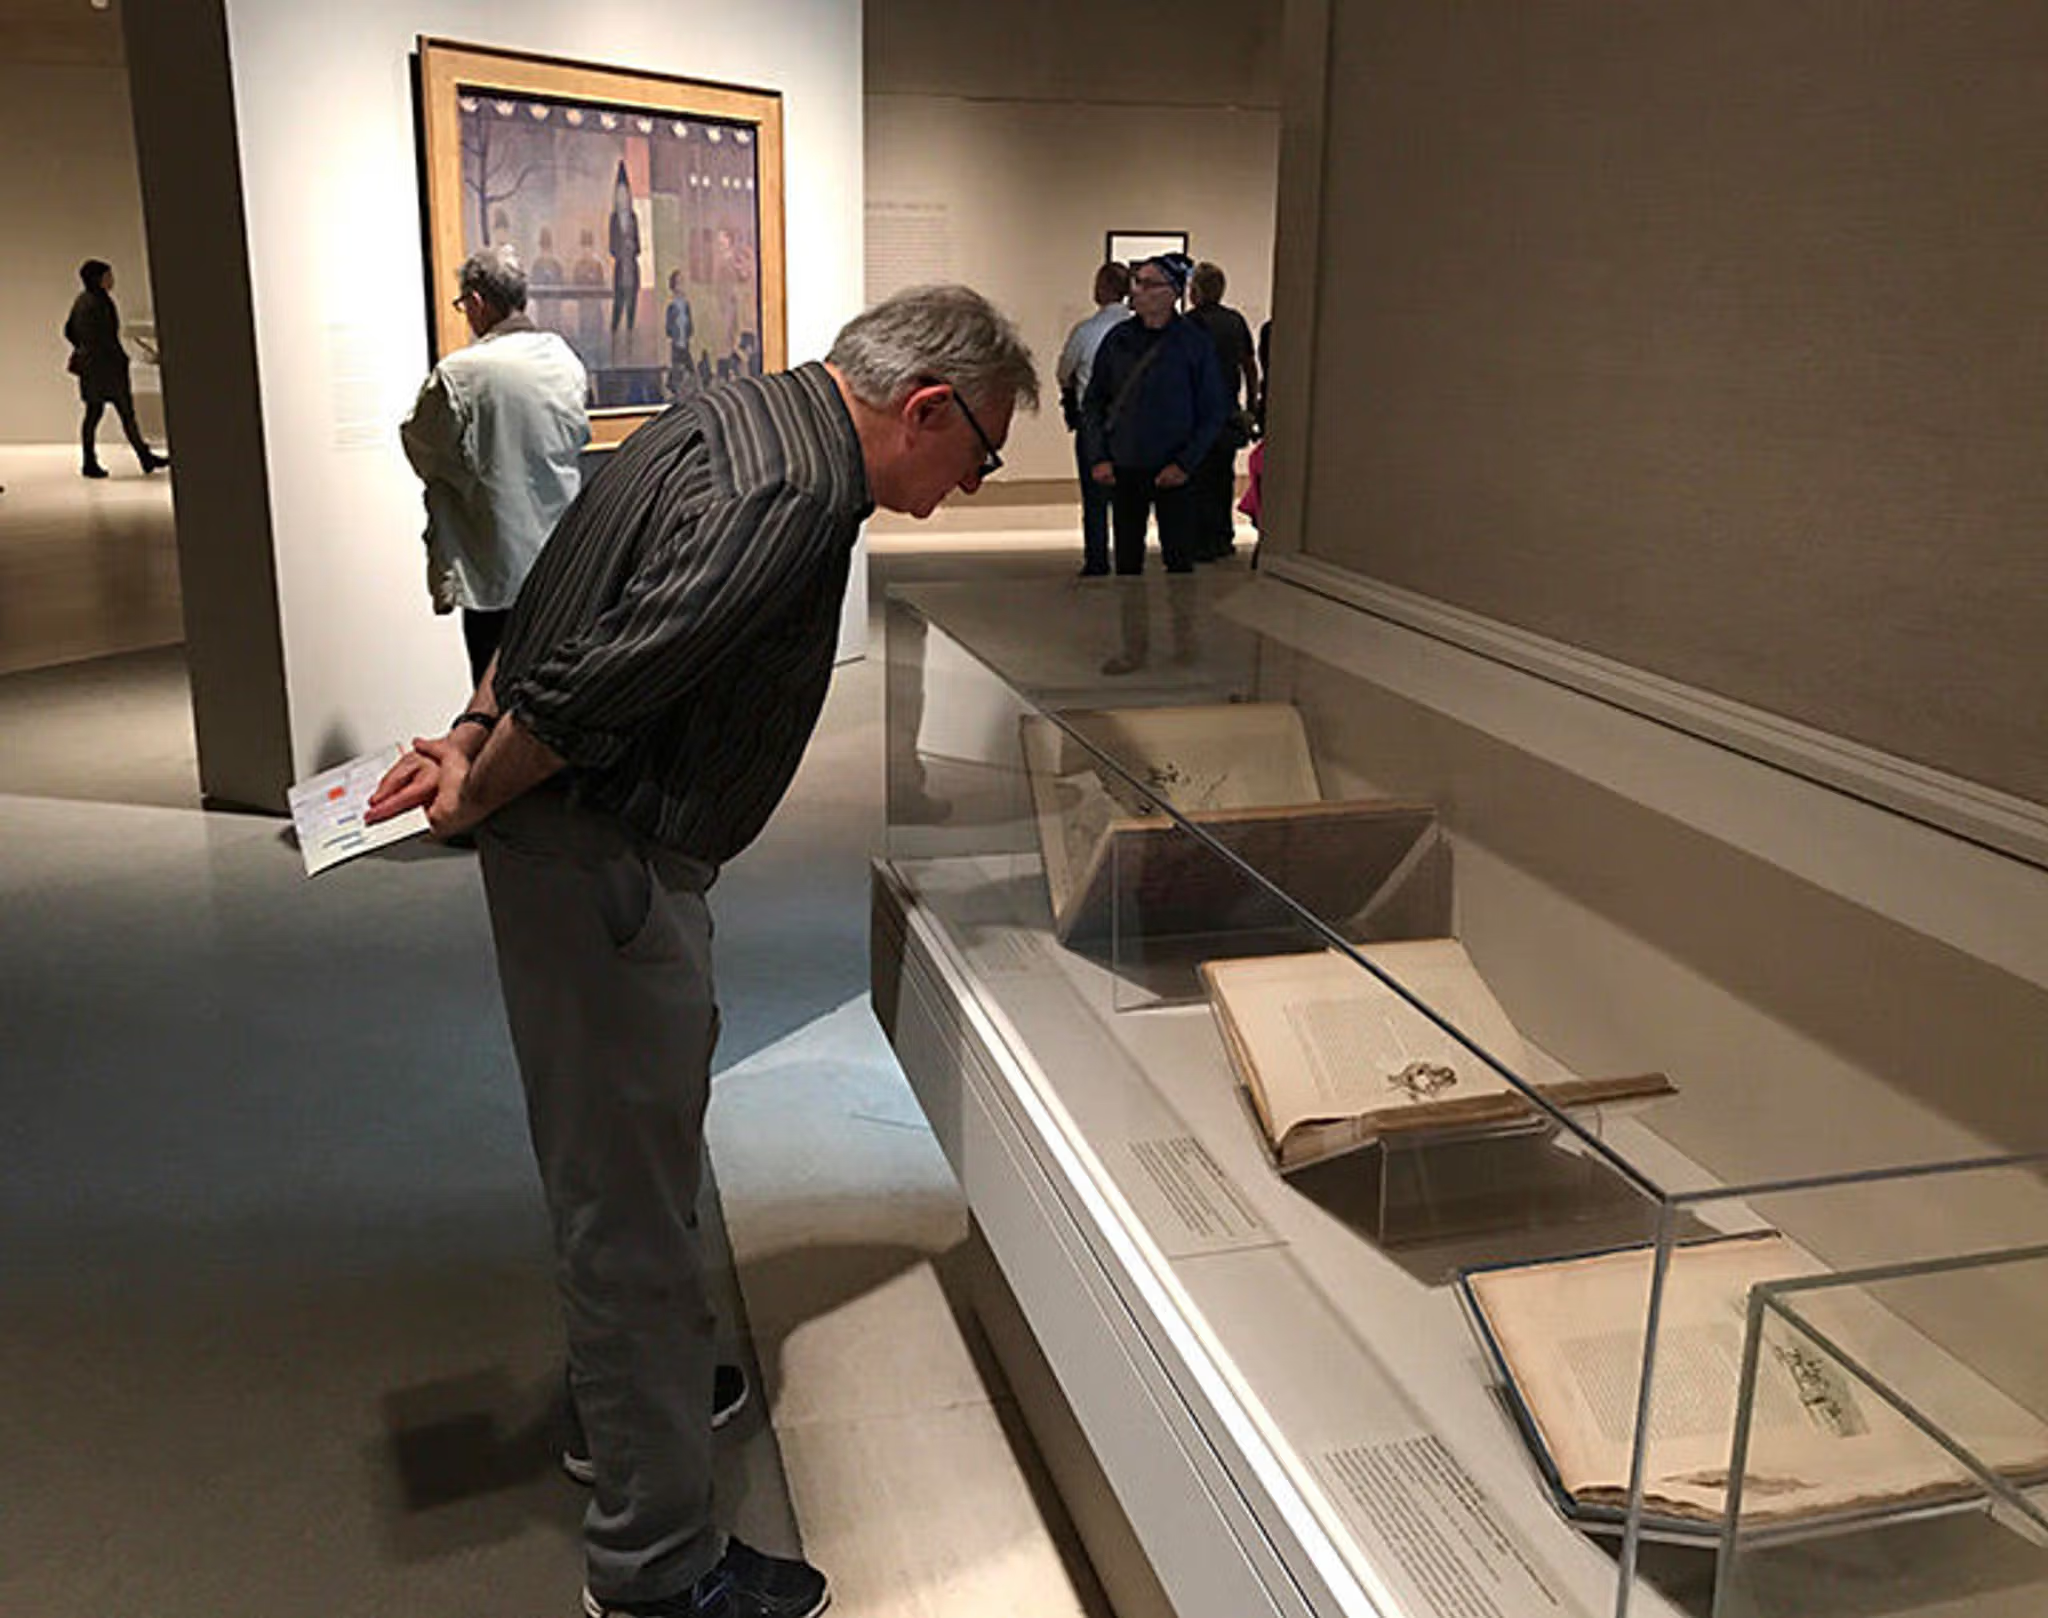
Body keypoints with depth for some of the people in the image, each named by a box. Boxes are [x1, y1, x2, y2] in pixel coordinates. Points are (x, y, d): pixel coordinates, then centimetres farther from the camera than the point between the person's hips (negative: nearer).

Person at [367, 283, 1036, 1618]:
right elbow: (590, 687, -28)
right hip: (604, 867, -10)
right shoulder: (790, 494, -25)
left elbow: (550, 603, 14)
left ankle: (623, 1390, 47)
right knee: (633, 1201, 1)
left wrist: (477, 734, 11)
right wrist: (477, 793, -12)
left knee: (632, 1164, 25)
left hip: (600, 844, 10)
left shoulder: (741, 413, 10)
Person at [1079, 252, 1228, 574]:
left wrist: (1185, 464, -10)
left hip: (1172, 473, -3)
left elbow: (1213, 414, -1)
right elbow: (1092, 403, 10)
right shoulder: (1118, 339, 4)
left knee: (1179, 561, 1)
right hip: (1123, 469, 3)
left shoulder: (1194, 343, -4)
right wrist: (1098, 458, 0)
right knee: (1127, 560, 9)